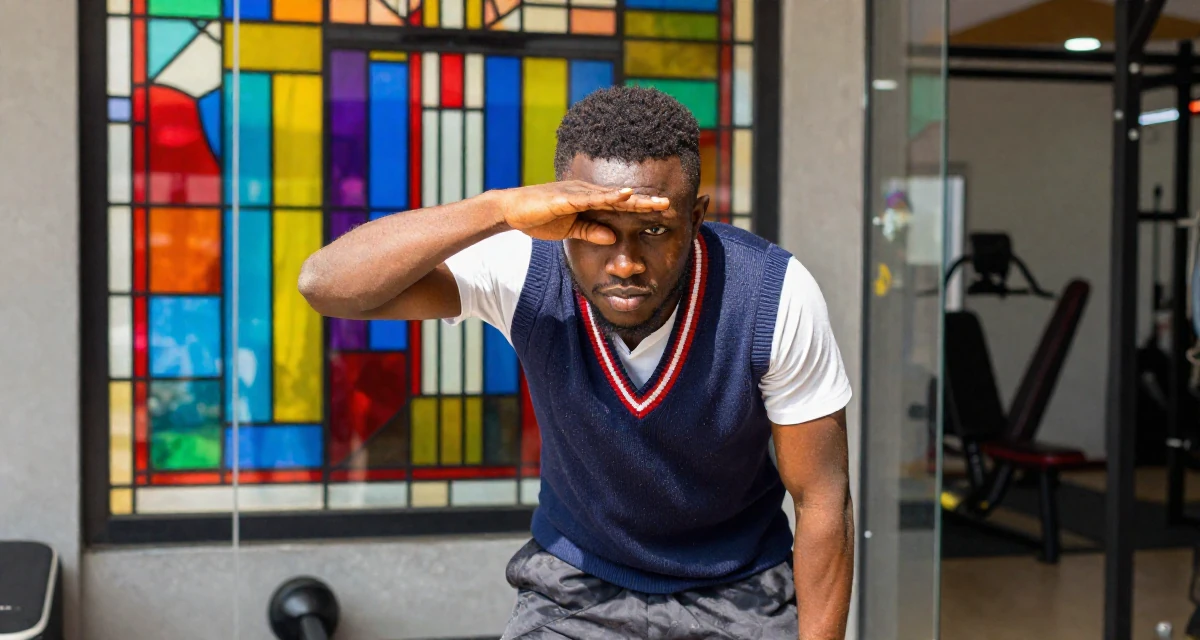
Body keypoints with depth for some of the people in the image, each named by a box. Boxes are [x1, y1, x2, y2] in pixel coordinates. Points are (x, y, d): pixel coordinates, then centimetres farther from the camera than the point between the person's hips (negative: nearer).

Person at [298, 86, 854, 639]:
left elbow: (822, 498, -15)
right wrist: (500, 208, -45)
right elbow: (327, 284, -35)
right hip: (577, 586, 0)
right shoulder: (525, 269, -23)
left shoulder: (775, 296, -24)